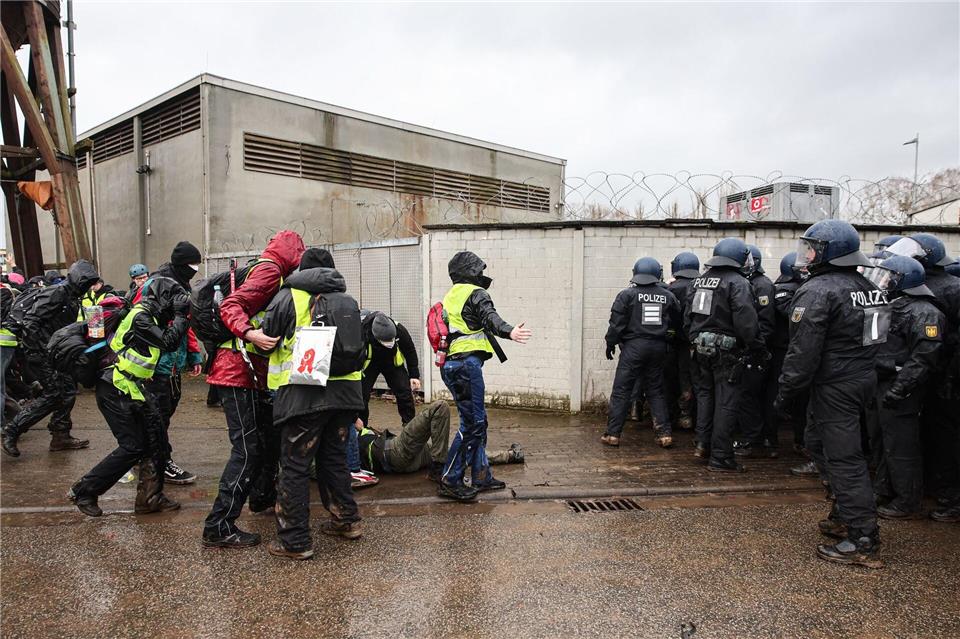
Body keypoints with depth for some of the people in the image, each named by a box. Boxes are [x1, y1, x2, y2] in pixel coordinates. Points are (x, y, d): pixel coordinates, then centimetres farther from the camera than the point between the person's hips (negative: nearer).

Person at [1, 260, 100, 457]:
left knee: (68, 389, 7)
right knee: (53, 394, -11)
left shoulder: (73, 300, 15)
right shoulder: (56, 294, -16)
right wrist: (38, 349, -24)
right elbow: (31, 320, -22)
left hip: (54, 352, 10)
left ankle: (60, 436, 15)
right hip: (39, 351, -10)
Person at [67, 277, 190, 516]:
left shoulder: (150, 315, 11)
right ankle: (83, 492, 8)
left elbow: (164, 340, 11)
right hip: (116, 391, -9)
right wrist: (180, 315, -13)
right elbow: (168, 342, -21)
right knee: (132, 447, -6)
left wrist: (178, 316, 1)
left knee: (155, 441, 6)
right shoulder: (140, 316, -17)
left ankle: (151, 497, 14)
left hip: (134, 389, 9)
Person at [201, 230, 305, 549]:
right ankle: (219, 528, -4)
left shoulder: (263, 270, 19)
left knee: (270, 436, 21)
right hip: (239, 371, -10)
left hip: (253, 374, 10)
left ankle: (263, 496, 39)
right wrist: (251, 334, -34)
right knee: (248, 448, -9)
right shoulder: (270, 270, -10)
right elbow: (230, 306, -21)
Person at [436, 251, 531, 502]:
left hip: (450, 364, 10)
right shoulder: (475, 293, -4)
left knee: (477, 420, 15)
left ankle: (482, 476, 21)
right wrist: (509, 332, -41)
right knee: (472, 423, -7)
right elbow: (490, 317, -24)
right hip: (467, 363, -10)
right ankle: (449, 482, -6)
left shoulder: (450, 296, 23)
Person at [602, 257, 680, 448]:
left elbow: (617, 322, -7)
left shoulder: (627, 294, -7)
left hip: (634, 346, -4)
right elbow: (676, 321, 13)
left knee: (621, 391, 2)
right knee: (656, 391, 14)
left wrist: (611, 343, 3)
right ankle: (665, 433, 12)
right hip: (658, 347, 4)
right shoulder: (667, 296, 4)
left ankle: (613, 434, 3)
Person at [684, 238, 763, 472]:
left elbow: (688, 316, 14)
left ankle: (703, 443, 22)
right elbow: (746, 322, -21)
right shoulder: (737, 283, -14)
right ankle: (720, 457, 4)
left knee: (705, 393, 22)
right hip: (727, 351, -7)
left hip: (702, 347, 7)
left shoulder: (700, 280, 9)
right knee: (727, 401, 0)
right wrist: (758, 350, -12)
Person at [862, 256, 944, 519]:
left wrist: (899, 389, -26)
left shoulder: (923, 313, -15)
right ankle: (884, 492, 32)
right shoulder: (889, 306, 14)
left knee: (901, 448, 0)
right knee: (880, 443, 18)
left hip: (898, 392, -9)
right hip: (878, 386, 9)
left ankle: (908, 504, 12)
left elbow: (923, 358, -22)